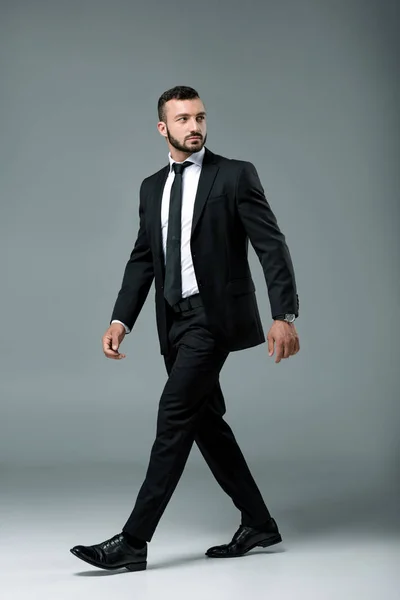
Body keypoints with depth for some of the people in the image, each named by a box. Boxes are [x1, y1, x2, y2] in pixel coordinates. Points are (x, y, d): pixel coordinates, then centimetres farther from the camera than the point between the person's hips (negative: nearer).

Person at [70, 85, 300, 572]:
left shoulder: (236, 175, -4)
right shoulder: (152, 187, 13)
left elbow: (272, 247, -9)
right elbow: (142, 259, 13)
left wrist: (284, 316, -18)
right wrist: (120, 321, 1)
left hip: (214, 316, -7)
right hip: (175, 321, 7)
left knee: (174, 417, -12)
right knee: (206, 421, 11)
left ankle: (133, 541, -8)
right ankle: (257, 523, 25)